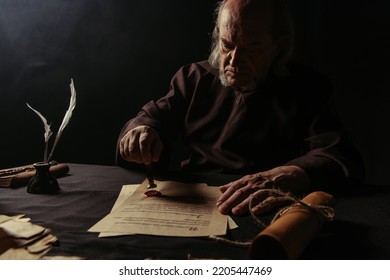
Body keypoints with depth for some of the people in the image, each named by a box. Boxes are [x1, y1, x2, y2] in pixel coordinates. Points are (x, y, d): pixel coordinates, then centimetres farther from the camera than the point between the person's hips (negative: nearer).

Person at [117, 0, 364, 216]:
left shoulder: (308, 88, 0)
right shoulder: (195, 78, 10)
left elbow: (343, 158, -13)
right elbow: (152, 117, 11)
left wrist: (282, 177, -35)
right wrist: (138, 131, -15)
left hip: (269, 216, -1)